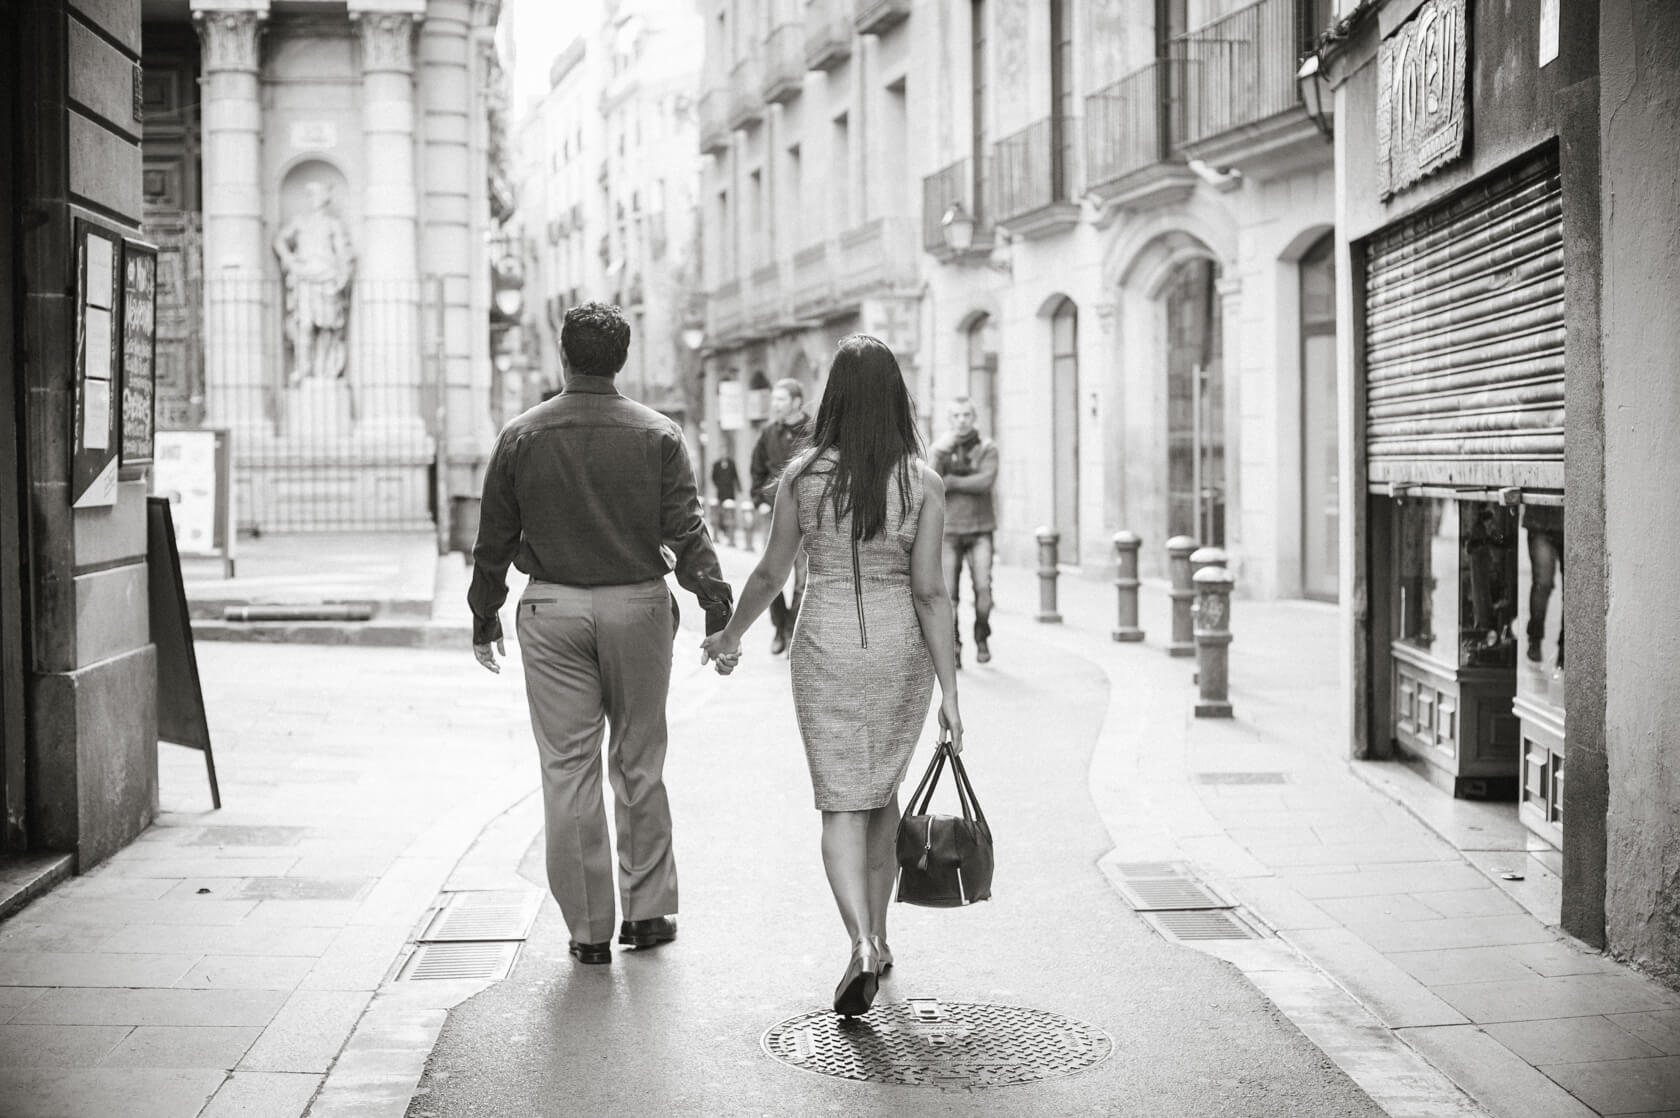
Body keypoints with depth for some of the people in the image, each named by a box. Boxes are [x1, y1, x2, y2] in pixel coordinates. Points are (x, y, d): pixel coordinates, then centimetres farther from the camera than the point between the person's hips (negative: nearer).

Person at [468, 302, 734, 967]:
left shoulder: (521, 437, 0)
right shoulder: (658, 436, -2)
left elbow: (494, 538, 4)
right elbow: (688, 533, -6)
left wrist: (484, 615, 15)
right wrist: (719, 613, -3)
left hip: (552, 612, 0)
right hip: (637, 606, 0)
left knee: (568, 770, 4)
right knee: (639, 764, 12)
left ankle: (589, 928, 8)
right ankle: (648, 911, 19)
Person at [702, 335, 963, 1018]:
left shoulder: (802, 476, -7)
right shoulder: (923, 483, -8)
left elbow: (770, 573, 2)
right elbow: (930, 592, -10)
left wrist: (729, 635, 19)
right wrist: (949, 691, -6)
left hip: (825, 648, -1)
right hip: (900, 649, 1)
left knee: (843, 805, 2)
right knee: (882, 793, 20)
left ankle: (861, 945, -17)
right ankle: (877, 937, 29)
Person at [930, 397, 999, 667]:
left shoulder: (988, 448, -2)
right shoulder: (939, 449, 3)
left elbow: (986, 482, -18)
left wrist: (950, 482, -13)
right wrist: (942, 454, -25)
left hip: (980, 529, -1)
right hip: (949, 530, 1)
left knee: (983, 586, -14)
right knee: (949, 594, -4)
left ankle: (982, 637, 9)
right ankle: (953, 649, 6)